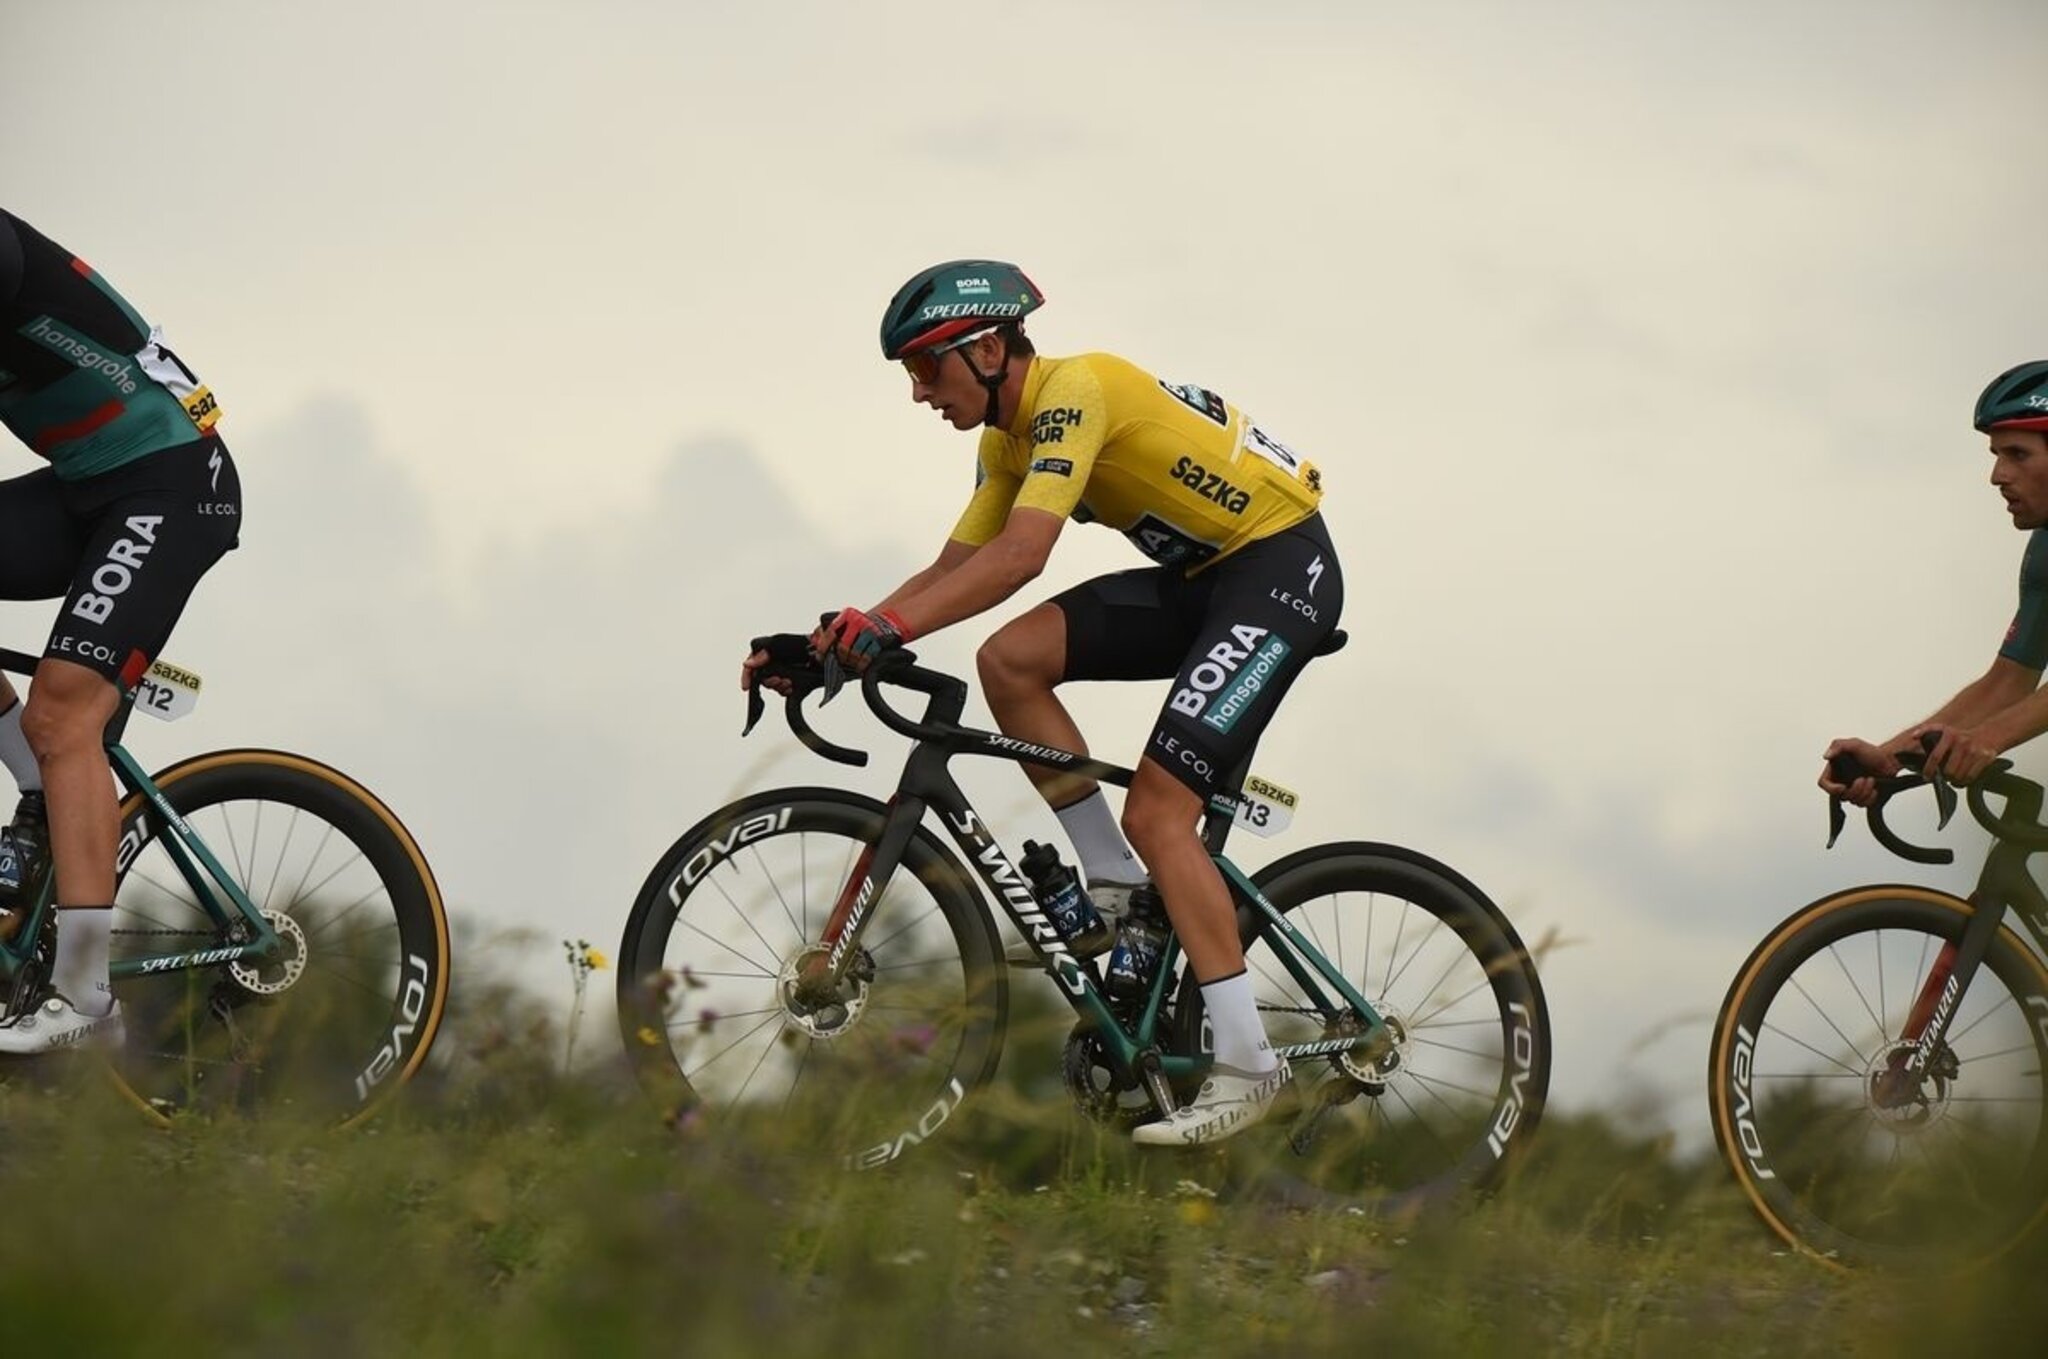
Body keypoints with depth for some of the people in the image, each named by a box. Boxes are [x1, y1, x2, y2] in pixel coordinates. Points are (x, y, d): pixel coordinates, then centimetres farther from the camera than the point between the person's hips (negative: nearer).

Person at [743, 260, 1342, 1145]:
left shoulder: (1074, 390, -21)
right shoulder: (1008, 438, 7)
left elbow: (1021, 554, -33)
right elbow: (951, 572, 8)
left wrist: (888, 627, -41)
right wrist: (832, 642, -4)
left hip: (1281, 563, -9)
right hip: (1198, 576, 9)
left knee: (1156, 811, -17)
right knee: (1009, 660, -8)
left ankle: (1246, 1064, -15)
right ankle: (1118, 885, 1)